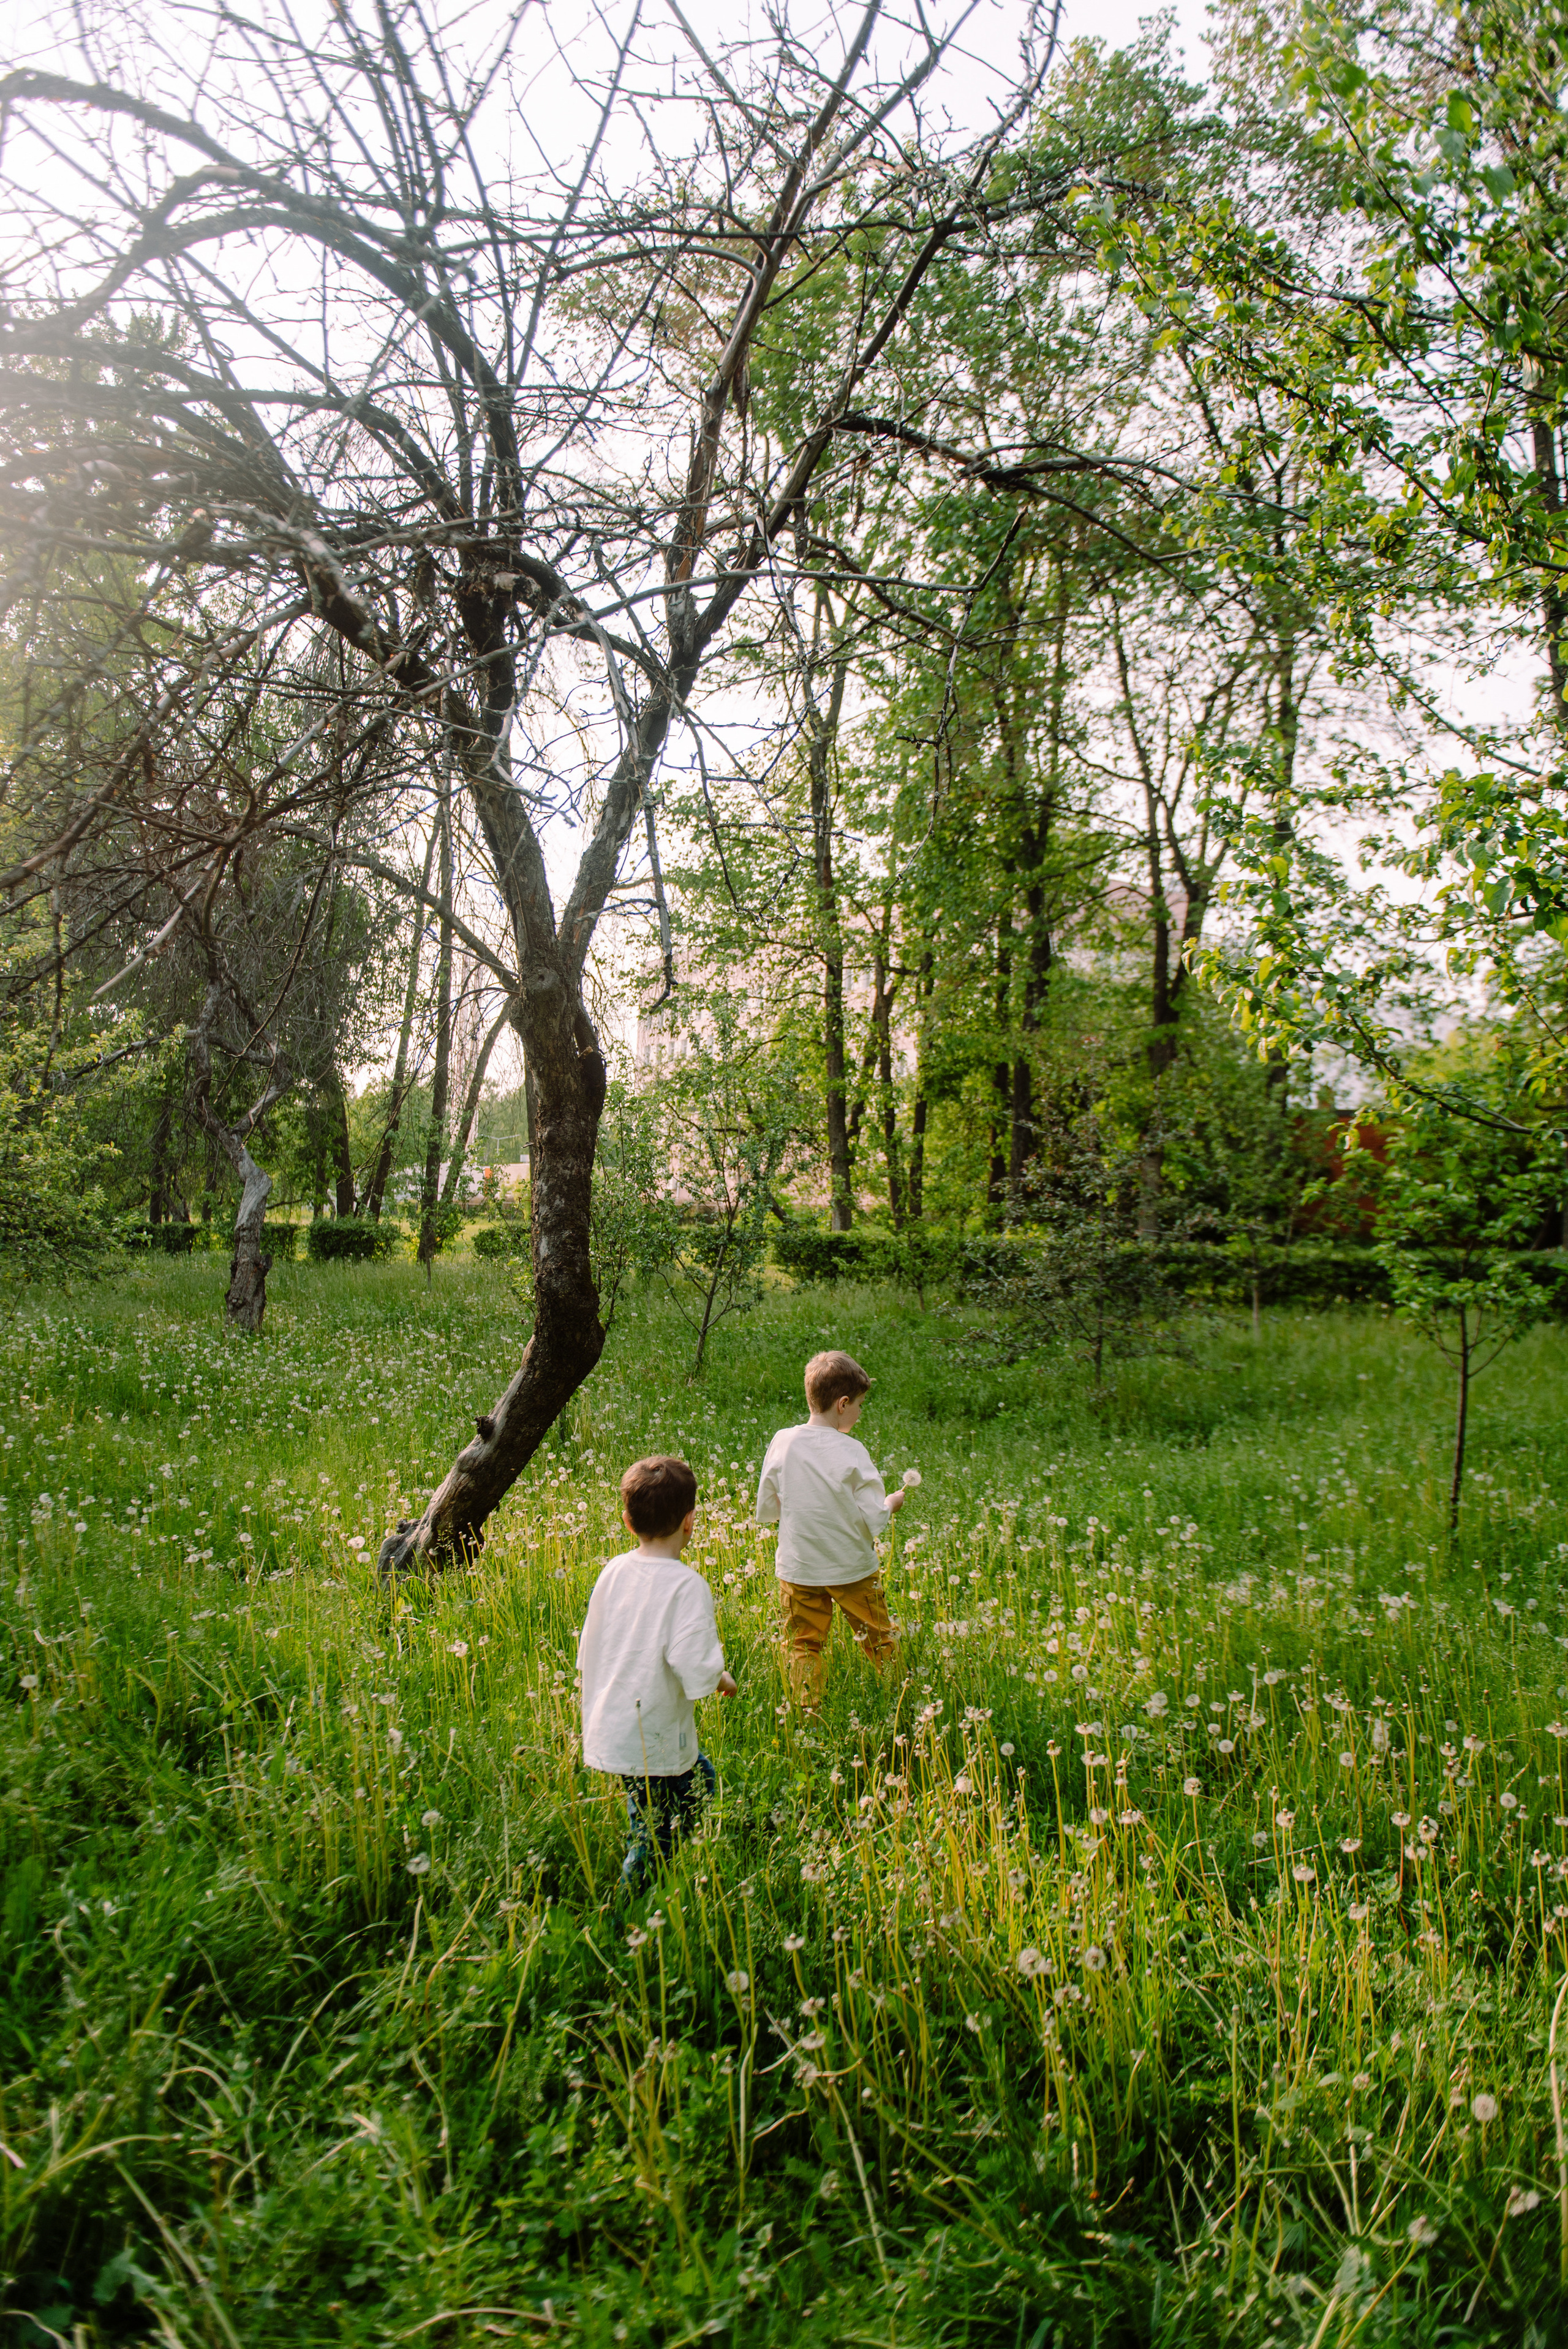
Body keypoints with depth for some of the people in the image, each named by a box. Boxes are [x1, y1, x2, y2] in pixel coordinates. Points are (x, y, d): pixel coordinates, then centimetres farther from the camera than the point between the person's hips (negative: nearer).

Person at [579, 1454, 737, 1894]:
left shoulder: (613, 1572, 1)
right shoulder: (688, 1586, -20)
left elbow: (588, 1649, 10)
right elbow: (695, 1665, -26)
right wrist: (721, 1680, -4)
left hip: (606, 1730, 7)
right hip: (655, 1740, -7)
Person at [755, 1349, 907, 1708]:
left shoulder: (782, 1442, -8)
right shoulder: (852, 1452, -18)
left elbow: (766, 1511, 1)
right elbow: (874, 1521, -16)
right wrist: (892, 1502, 5)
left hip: (798, 1570, 2)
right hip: (852, 1569, -2)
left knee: (803, 1646, 14)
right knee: (878, 1639, 17)